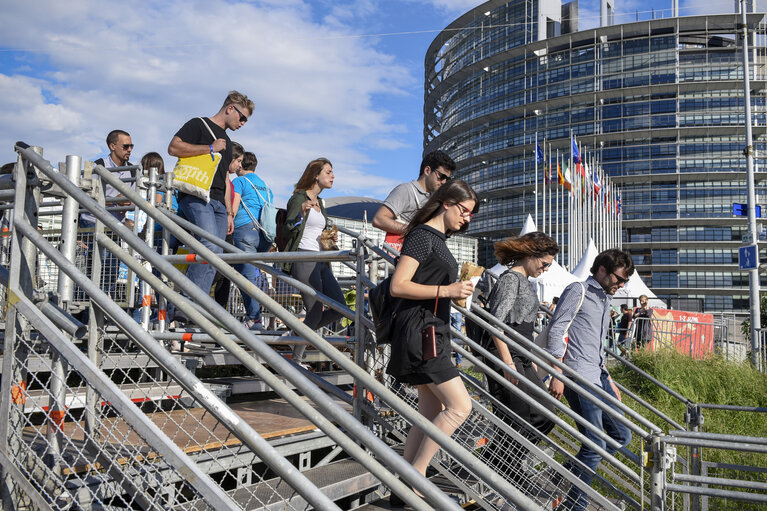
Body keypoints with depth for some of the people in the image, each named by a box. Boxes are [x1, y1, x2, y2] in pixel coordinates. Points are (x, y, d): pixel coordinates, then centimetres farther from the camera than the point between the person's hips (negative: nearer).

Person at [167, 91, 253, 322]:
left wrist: (229, 213, 23)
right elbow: (173, 147, -9)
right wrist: (210, 148, -9)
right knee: (210, 247, -25)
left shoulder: (226, 141, 29)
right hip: (196, 197, -8)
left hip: (218, 203, 8)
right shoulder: (199, 125, 6)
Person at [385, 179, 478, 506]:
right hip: (420, 332, -10)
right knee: (459, 406, -11)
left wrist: (457, 292, 15)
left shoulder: (439, 239, 19)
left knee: (432, 412, 9)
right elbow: (398, 286, -19)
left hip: (433, 333, 10)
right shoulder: (423, 235, -10)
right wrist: (446, 290, -22)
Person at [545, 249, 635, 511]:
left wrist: (609, 380, 26)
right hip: (579, 378, -9)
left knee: (621, 435, 11)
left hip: (598, 378, 10)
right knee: (595, 446, -9)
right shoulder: (578, 291, -6)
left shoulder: (605, 300, 22)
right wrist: (557, 375, -20)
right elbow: (556, 332, -14)